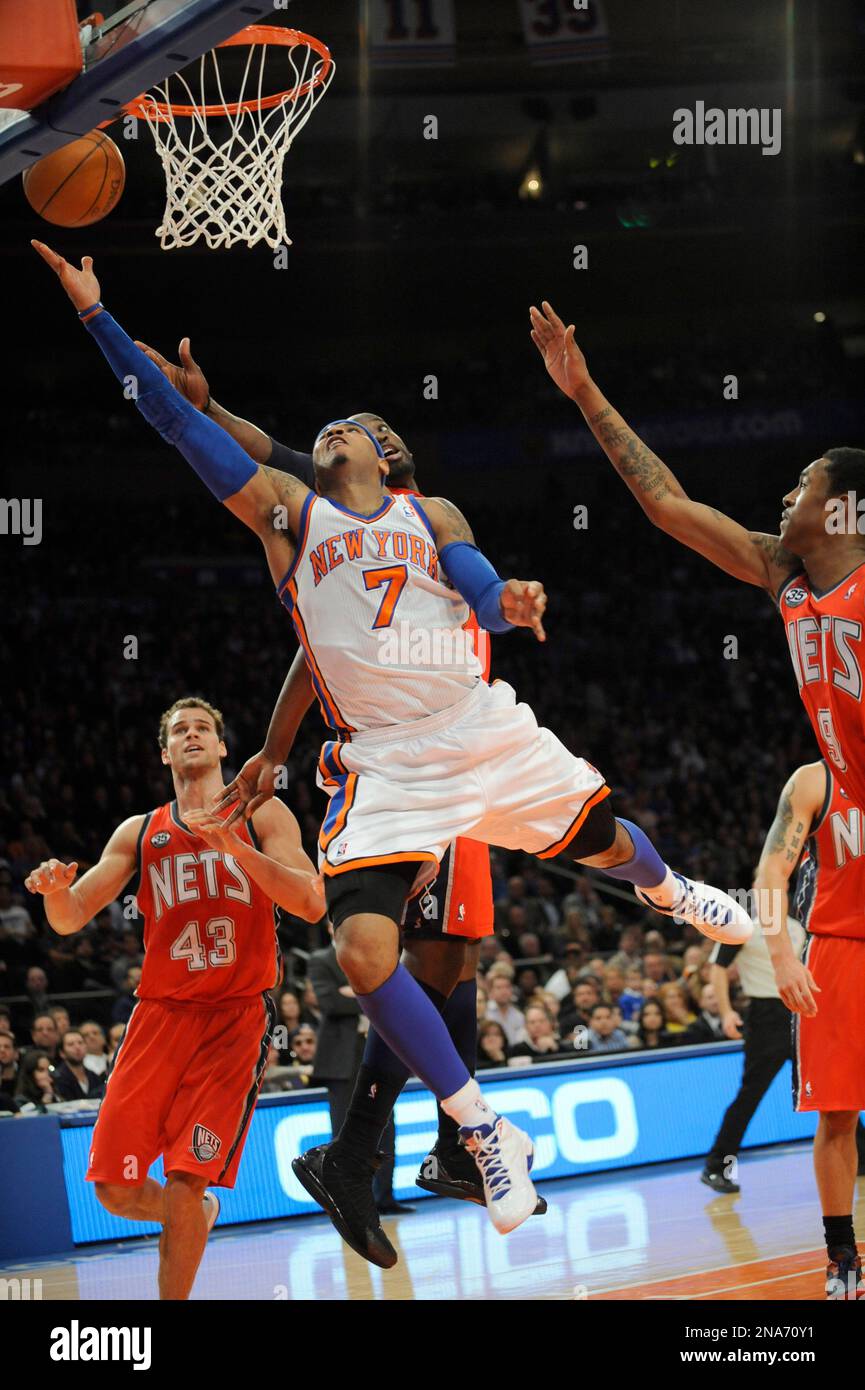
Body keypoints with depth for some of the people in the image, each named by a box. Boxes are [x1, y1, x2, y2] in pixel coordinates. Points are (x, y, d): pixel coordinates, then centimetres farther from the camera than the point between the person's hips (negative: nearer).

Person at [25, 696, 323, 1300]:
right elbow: (71, 920, 10)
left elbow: (312, 904, -8)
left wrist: (238, 848, -21)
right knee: (117, 1191, -3)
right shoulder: (140, 833, 14)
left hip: (236, 1017, -3)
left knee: (184, 1184, -17)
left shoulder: (262, 816, 6)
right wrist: (56, 891, -14)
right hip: (161, 1015, 3)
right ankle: (198, 1214, 28)